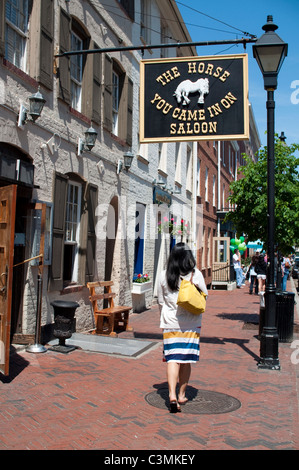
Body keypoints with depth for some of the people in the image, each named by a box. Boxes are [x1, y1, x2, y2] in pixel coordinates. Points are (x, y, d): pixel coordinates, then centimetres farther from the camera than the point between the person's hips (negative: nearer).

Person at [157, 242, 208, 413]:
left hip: (170, 323, 0)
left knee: (172, 358, -1)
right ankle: (182, 395, 22)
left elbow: (161, 301, 6)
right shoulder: (196, 274, -7)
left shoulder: (164, 275, -3)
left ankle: (172, 395, -15)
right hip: (191, 324, 0)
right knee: (186, 360, 10)